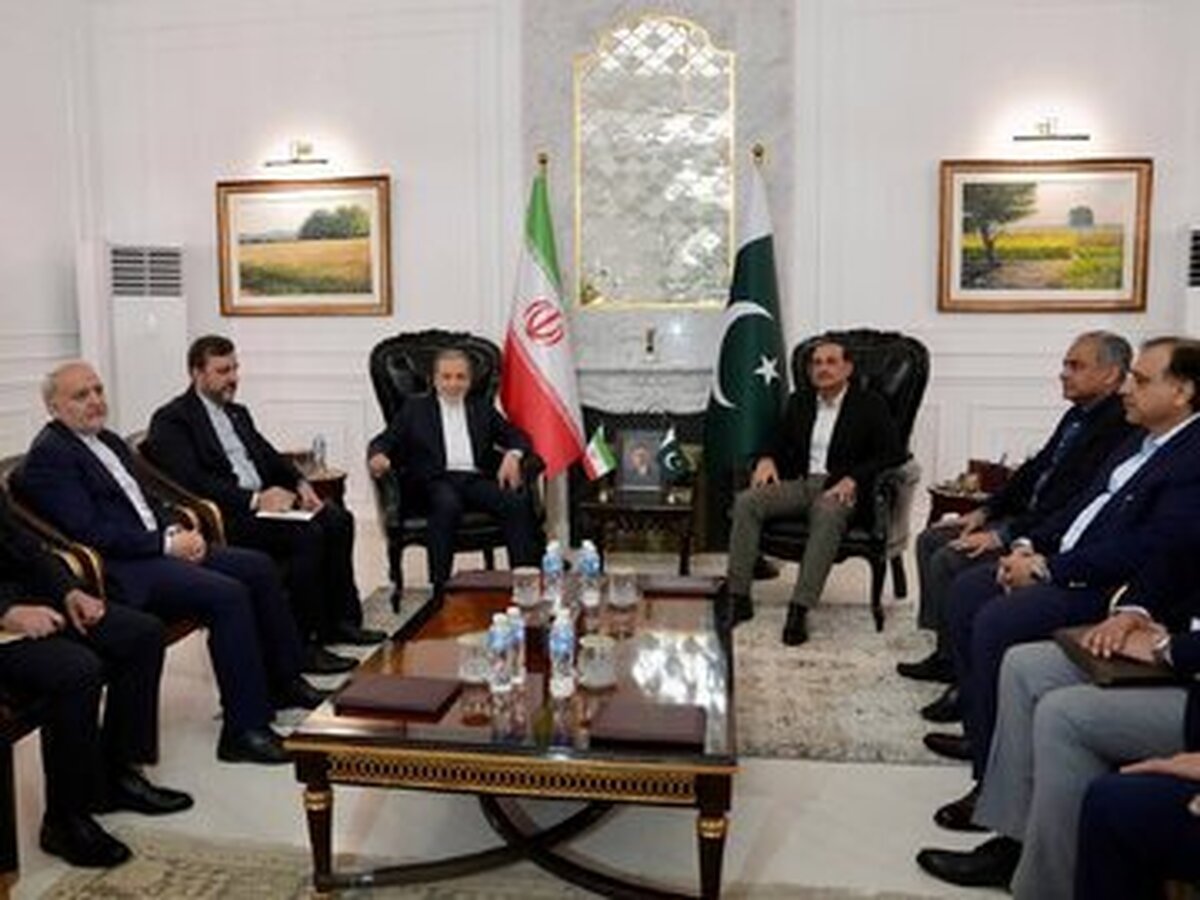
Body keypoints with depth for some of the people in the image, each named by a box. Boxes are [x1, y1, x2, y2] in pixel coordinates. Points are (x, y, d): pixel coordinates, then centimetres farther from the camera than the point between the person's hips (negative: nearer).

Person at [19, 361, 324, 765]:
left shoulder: (109, 440, 18)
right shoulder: (48, 456, -9)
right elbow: (88, 531, -18)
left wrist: (175, 531, 2)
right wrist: (165, 545, -17)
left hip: (159, 545, 9)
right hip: (120, 570, -9)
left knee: (259, 567, 0)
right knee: (228, 595, -26)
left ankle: (283, 682, 12)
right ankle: (245, 729, -20)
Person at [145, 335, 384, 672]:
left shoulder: (238, 413, 23)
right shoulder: (171, 420, -5)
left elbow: (270, 457, 20)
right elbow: (191, 482, -17)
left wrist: (300, 484, -1)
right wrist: (253, 499, -23)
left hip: (265, 500, 8)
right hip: (222, 517, -8)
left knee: (338, 520, -10)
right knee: (306, 534, -28)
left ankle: (339, 620, -1)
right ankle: (302, 643, -18)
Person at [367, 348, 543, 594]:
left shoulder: (482, 408, 23)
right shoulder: (415, 408, 17)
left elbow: (517, 437, 18)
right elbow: (384, 441, 10)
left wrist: (513, 455, -6)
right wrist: (378, 456, -15)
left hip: (477, 479, 2)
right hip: (436, 481, -2)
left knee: (517, 502, -28)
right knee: (448, 504, -37)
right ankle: (440, 587, -33)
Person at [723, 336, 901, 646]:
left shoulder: (870, 406, 4)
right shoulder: (799, 402, 19)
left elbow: (891, 454, -4)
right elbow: (781, 443, 24)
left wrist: (853, 479, -18)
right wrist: (767, 459, -1)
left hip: (839, 488, -4)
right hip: (799, 482, 5)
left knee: (827, 514, -39)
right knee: (746, 501, -23)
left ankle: (799, 609, -40)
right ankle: (739, 598, -23)